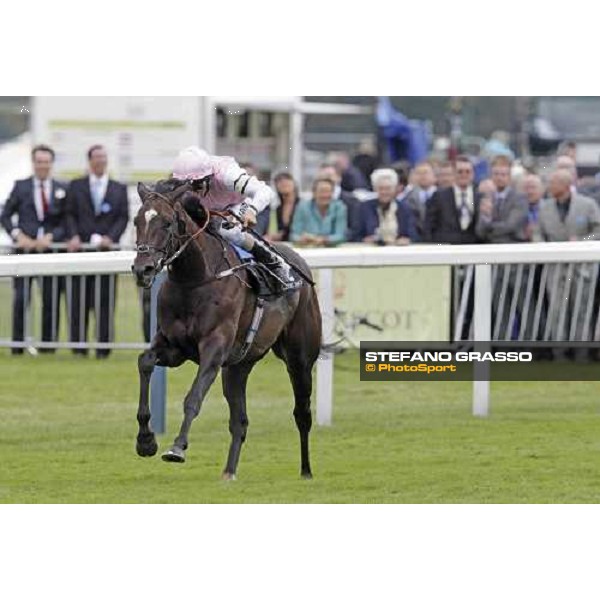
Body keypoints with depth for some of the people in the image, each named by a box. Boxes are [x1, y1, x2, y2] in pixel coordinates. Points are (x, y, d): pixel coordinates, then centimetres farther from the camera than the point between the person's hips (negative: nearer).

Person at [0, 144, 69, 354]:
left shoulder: (62, 190, 9)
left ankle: (48, 344, 7)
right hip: (25, 249, -1)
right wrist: (18, 235, -8)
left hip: (52, 249, 1)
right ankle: (18, 345, -1)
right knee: (21, 299, -6)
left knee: (51, 301, 2)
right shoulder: (21, 187, 8)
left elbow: (66, 222, 5)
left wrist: (51, 237, -10)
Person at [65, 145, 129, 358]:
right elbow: (70, 215, 7)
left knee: (105, 300, -3)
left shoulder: (119, 189, 12)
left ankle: (103, 346, -2)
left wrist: (110, 237, -10)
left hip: (106, 248, 0)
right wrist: (74, 236, -10)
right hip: (81, 248, 0)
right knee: (79, 299, -1)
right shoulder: (76, 186, 12)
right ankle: (78, 346, 2)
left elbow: (123, 218, 5)